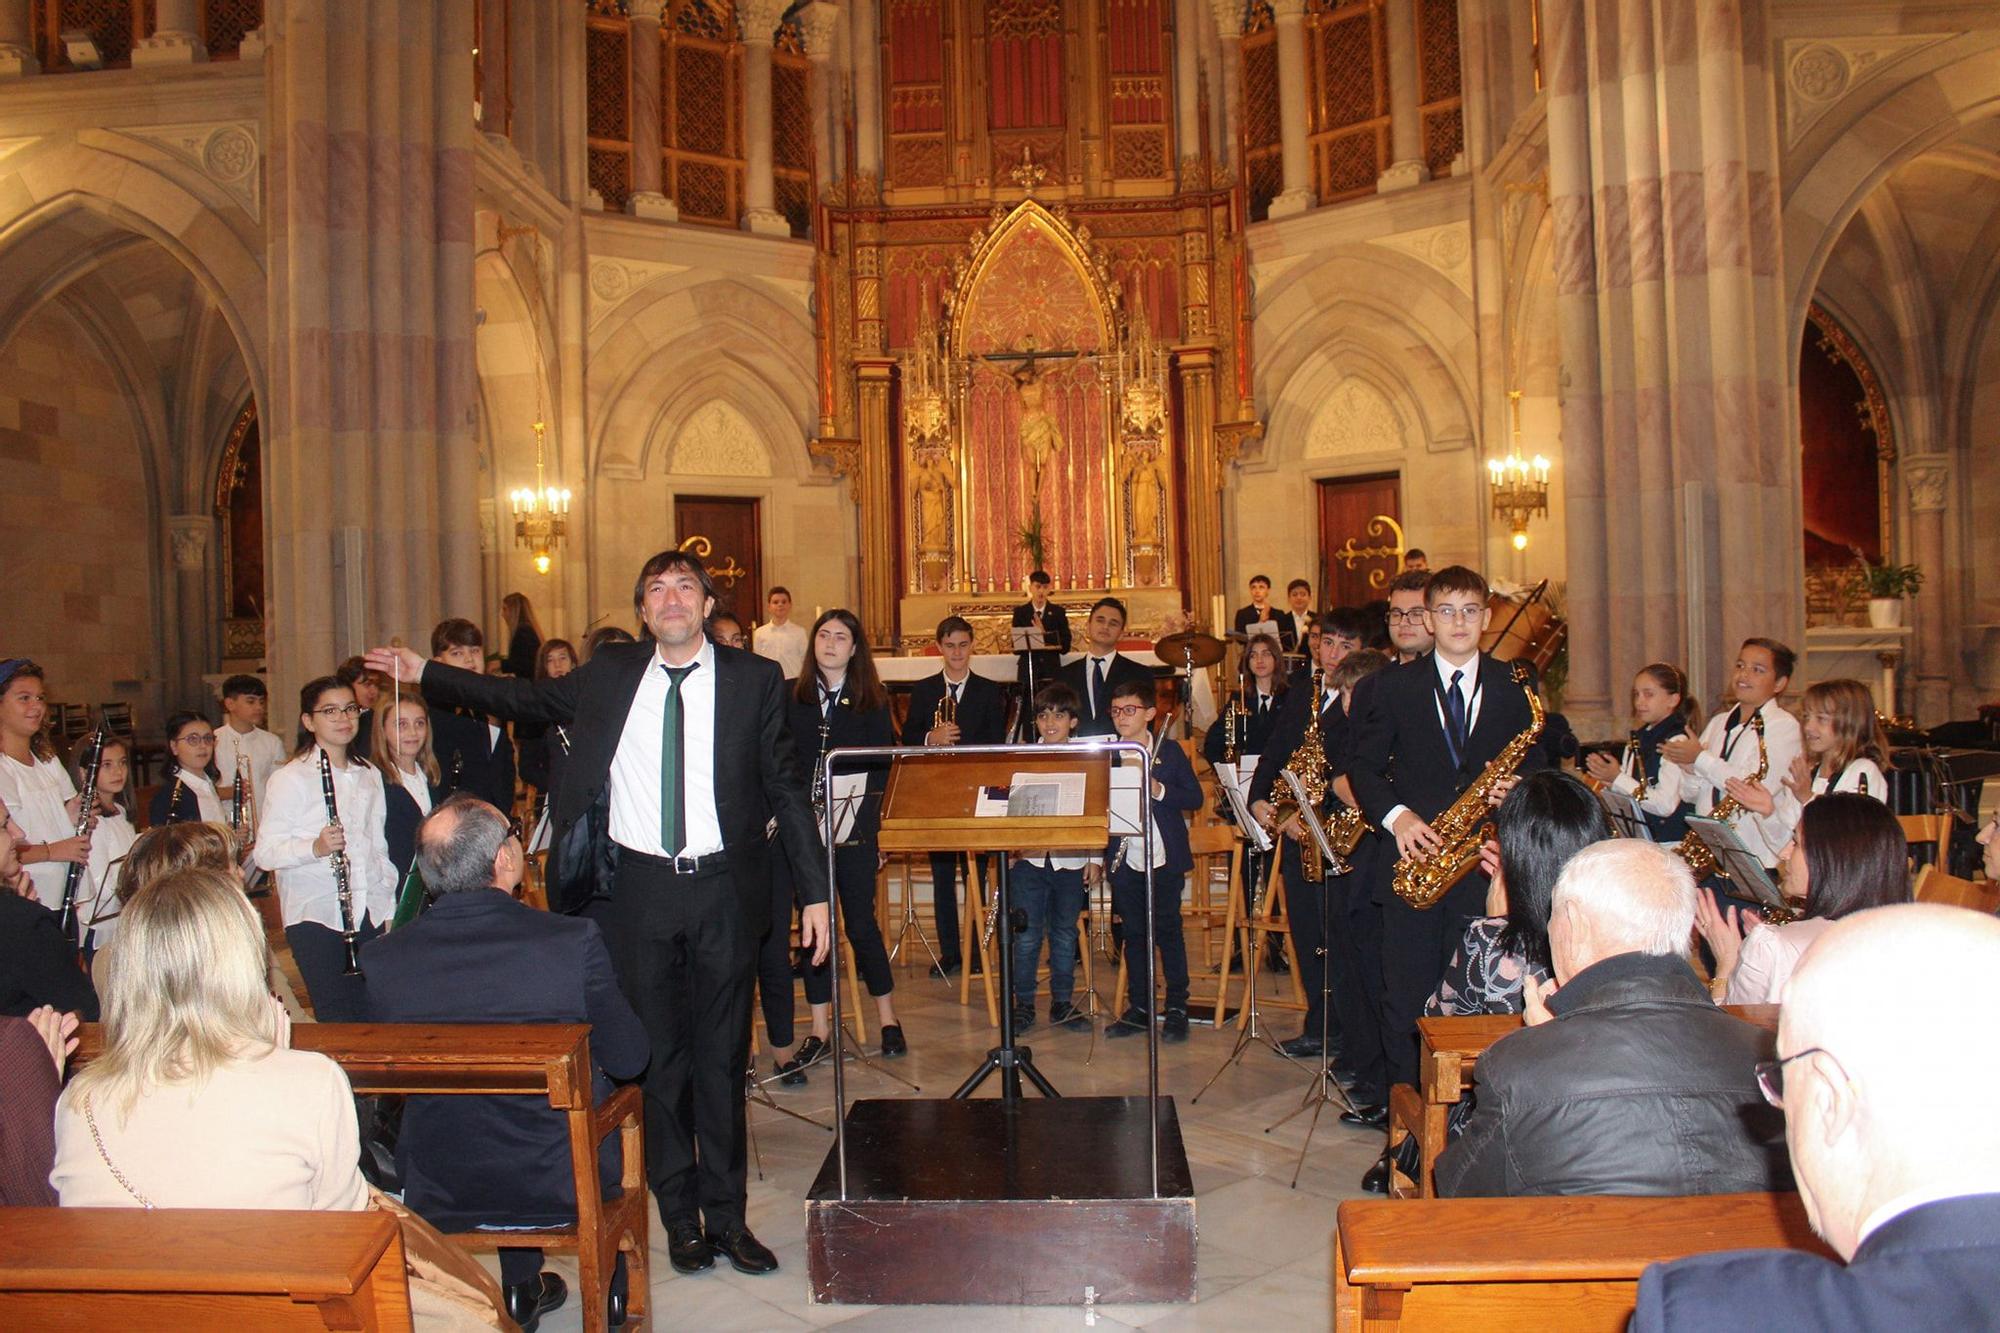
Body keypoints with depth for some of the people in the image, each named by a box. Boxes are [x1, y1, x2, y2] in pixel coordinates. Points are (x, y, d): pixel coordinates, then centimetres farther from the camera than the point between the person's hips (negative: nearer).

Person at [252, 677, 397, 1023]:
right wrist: (315, 848, -27)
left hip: (370, 914, 5)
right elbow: (265, 853, -10)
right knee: (339, 1020, -5)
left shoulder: (370, 775, 13)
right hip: (316, 916, -5)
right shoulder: (290, 779, -4)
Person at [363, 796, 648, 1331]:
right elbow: (629, 1060, -12)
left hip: (436, 1198, 3)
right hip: (564, 1187, -2)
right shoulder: (575, 941, -24)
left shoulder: (380, 959, -16)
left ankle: (521, 1290, 42)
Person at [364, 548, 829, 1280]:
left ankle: (726, 1213, 23)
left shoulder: (754, 678, 0)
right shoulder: (610, 673, 6)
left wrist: (815, 891, 0)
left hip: (722, 889, -1)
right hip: (640, 889, 2)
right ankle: (679, 1214, 25)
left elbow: (786, 787, 2)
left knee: (722, 1056, 8)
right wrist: (425, 673, 19)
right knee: (657, 1055, 9)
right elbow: (528, 698, 20)